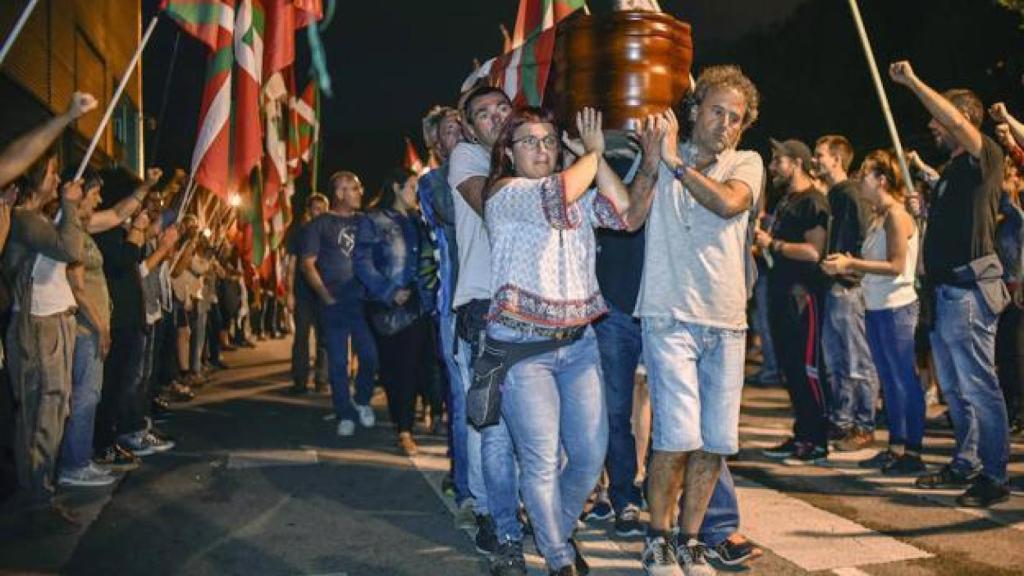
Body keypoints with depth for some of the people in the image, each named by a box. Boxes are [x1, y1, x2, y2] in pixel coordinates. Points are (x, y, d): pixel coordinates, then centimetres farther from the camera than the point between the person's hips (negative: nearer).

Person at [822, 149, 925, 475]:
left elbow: (896, 266, -19)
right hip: (876, 307, 9)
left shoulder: (897, 216, -11)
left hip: (896, 308, -9)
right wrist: (844, 266, 4)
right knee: (889, 381, 12)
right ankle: (895, 447, 20)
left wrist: (851, 264, -20)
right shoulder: (878, 216, 15)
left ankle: (912, 451, 2)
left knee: (904, 380, -4)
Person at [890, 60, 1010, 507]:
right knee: (954, 389, 15)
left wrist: (912, 81, -19)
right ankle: (965, 465, 26)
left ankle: (993, 477, 2)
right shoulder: (951, 170, 20)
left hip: (968, 290, -10)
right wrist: (923, 210, 14)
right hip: (944, 290, 10)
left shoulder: (985, 157, -7)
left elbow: (957, 122, -27)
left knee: (979, 386, -6)